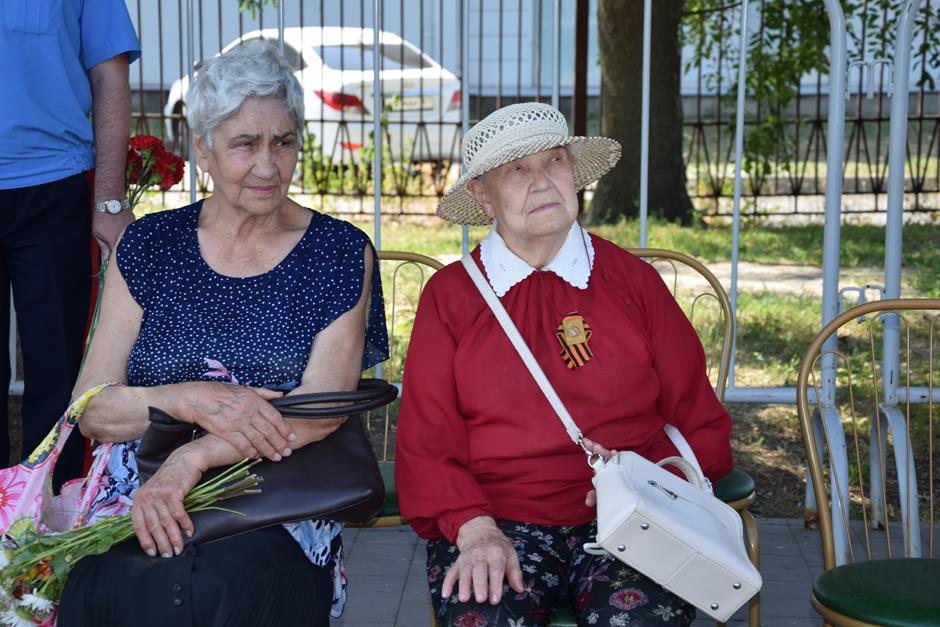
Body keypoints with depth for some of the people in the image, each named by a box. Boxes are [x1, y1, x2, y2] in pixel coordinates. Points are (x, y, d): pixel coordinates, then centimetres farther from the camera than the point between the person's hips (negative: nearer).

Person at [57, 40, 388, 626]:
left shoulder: (340, 253, 6)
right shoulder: (149, 246, 10)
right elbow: (92, 410, 4)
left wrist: (193, 458, -18)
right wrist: (192, 400, -16)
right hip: (140, 493, 2)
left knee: (242, 578, -34)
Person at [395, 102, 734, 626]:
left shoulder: (632, 280, 11)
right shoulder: (449, 296, 9)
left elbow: (702, 426, 11)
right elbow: (427, 445, 5)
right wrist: (474, 527, -12)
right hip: (499, 520, 0)